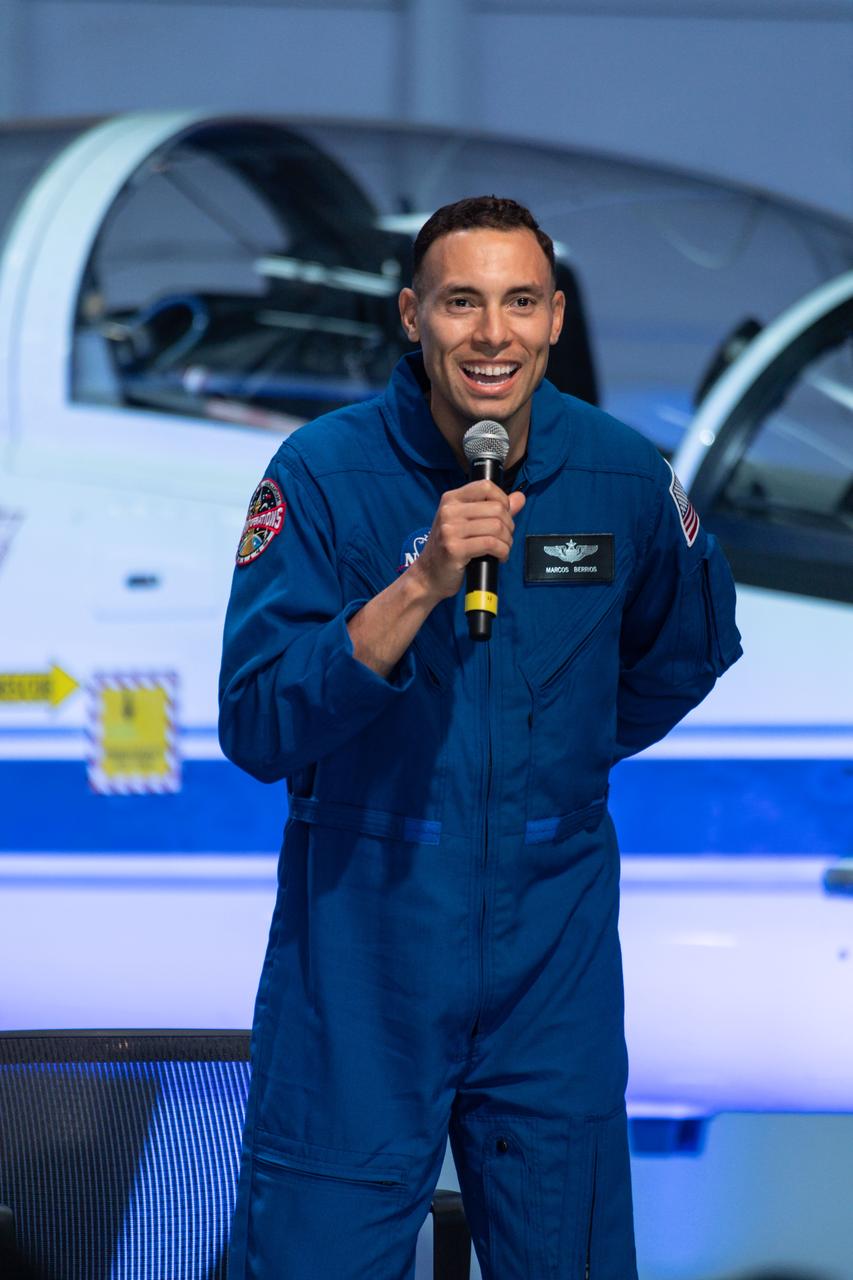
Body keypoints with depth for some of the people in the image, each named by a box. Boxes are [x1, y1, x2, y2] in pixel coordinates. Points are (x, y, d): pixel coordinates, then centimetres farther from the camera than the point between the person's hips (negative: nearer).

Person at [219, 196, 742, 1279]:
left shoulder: (625, 479, -2)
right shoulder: (325, 473, -10)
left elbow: (687, 650, 20)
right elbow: (257, 732, -19)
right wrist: (420, 586, -28)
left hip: (555, 939, 3)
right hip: (362, 951, -3)